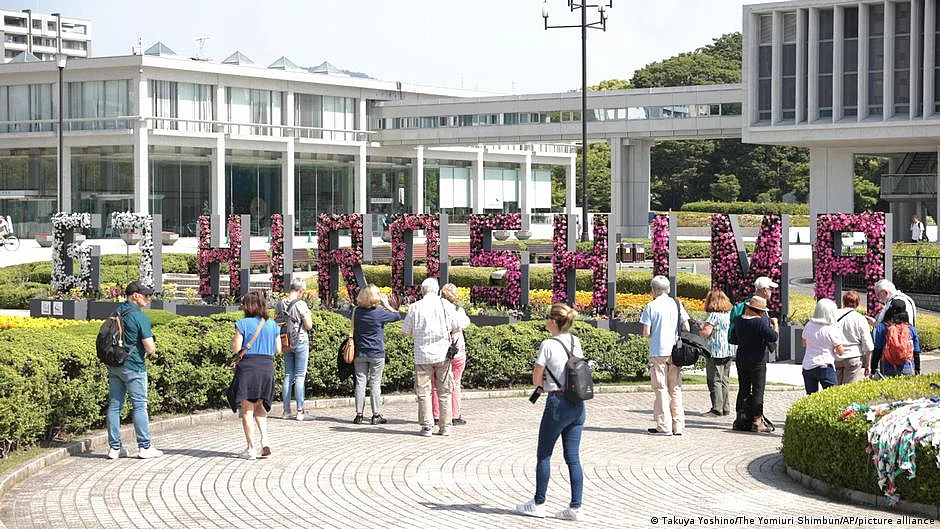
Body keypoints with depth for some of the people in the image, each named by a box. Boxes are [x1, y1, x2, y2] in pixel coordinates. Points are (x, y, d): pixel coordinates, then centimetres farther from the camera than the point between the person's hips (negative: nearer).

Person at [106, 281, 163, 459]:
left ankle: (114, 447, 11)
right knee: (139, 406, 1)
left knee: (114, 405, 8)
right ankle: (145, 447, 5)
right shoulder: (140, 317, -15)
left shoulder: (116, 312, 7)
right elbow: (150, 349, -17)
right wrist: (153, 348, 6)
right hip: (133, 367, -7)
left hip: (114, 365, 7)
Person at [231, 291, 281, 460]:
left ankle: (251, 448, 5)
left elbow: (236, 348, -8)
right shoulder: (273, 325, 7)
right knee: (259, 406, 20)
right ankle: (265, 438, 0)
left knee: (247, 409, 5)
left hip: (248, 366, -4)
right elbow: (278, 350, 9)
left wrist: (233, 341, 13)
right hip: (267, 367, 4)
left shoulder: (243, 324, -5)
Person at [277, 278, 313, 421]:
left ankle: (286, 410, 12)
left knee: (288, 376, 11)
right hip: (300, 342, -5)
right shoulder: (301, 304, -16)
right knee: (300, 376, -1)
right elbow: (309, 326, -12)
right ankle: (300, 411, -1)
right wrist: (308, 315, 3)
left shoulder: (280, 304, 2)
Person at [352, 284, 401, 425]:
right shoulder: (380, 313, -13)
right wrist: (386, 305, 11)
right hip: (376, 353, -3)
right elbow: (398, 316, -2)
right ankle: (376, 415, 4)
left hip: (360, 353, 3)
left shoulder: (358, 311, -3)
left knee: (360, 382, 6)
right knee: (375, 384, 2)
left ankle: (359, 414, 6)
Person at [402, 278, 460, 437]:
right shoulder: (445, 305, -1)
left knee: (423, 392, 4)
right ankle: (445, 427, 8)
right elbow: (456, 328, 1)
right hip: (442, 354, 1)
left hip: (423, 355, -1)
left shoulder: (415, 307, -3)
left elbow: (405, 332, 2)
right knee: (444, 392, 7)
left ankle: (426, 426, -1)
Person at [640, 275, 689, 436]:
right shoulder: (677, 305, 6)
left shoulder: (651, 306, -6)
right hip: (675, 351, 4)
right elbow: (687, 328, 5)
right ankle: (678, 426, 9)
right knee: (676, 389, 9)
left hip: (658, 352, -4)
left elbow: (646, 333, -9)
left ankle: (664, 426, 0)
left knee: (661, 389, 1)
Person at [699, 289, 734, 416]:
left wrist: (699, 331, 1)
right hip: (728, 350, 8)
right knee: (724, 380, 14)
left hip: (715, 351, -8)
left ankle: (717, 408, -7)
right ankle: (726, 408, 16)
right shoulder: (730, 314, 9)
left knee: (715, 380, -4)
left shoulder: (714, 315, -14)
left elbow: (706, 333, -19)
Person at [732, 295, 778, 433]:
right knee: (758, 391, -1)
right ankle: (757, 422, -3)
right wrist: (775, 324, -3)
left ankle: (740, 419, 17)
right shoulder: (761, 322, -17)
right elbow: (774, 337, -19)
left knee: (743, 390, 14)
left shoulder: (739, 320, 3)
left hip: (741, 360, 6)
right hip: (757, 362, -6)